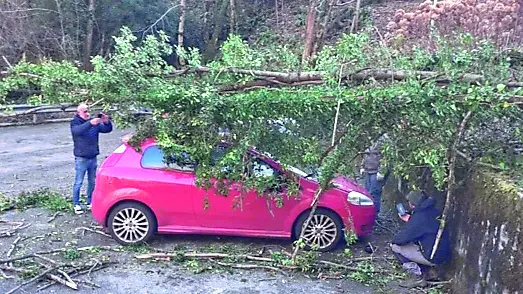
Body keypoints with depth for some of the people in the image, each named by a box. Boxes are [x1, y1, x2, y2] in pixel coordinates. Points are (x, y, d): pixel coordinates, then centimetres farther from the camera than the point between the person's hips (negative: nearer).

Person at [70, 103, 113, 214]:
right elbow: (77, 130, -30)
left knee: (92, 182, 13)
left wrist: (106, 122, -18)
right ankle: (76, 204, 10)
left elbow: (107, 129, 3)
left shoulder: (93, 121, 6)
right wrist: (90, 123, -44)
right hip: (81, 158, -5)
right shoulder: (75, 122, -7)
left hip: (93, 157, 5)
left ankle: (90, 202, 26)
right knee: (78, 182, 1)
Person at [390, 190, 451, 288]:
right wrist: (409, 219, 21)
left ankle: (418, 277, -1)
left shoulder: (419, 217, -22)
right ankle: (426, 270, 19)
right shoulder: (434, 211, 3)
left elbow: (403, 237, -18)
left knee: (395, 246, -4)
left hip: (433, 257, -9)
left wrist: (393, 241, 2)